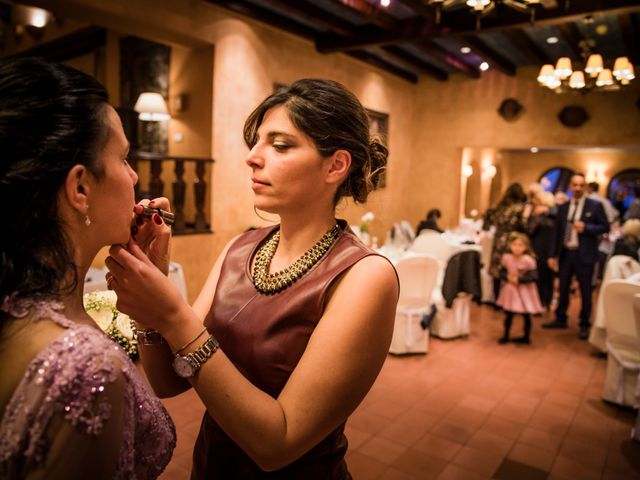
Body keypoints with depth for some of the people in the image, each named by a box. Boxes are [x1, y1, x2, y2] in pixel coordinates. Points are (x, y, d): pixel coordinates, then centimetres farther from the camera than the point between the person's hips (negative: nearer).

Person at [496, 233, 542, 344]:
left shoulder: (528, 260, -18)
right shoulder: (506, 258, -5)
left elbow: (533, 276, -19)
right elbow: (503, 272, 5)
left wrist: (519, 279, -21)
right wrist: (508, 277, -14)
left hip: (524, 291, -3)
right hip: (510, 290, 4)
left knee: (526, 315, 9)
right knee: (508, 314, 12)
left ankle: (526, 337, 26)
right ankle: (506, 335, 26)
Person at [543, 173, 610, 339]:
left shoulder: (595, 205, -3)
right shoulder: (563, 207, 7)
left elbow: (605, 227, -2)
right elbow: (557, 231, 8)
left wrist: (586, 227, -19)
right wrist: (553, 255, 5)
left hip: (584, 254, -4)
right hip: (565, 253, 4)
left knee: (585, 291, 5)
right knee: (563, 288, 12)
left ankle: (584, 325, 17)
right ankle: (560, 319, 27)